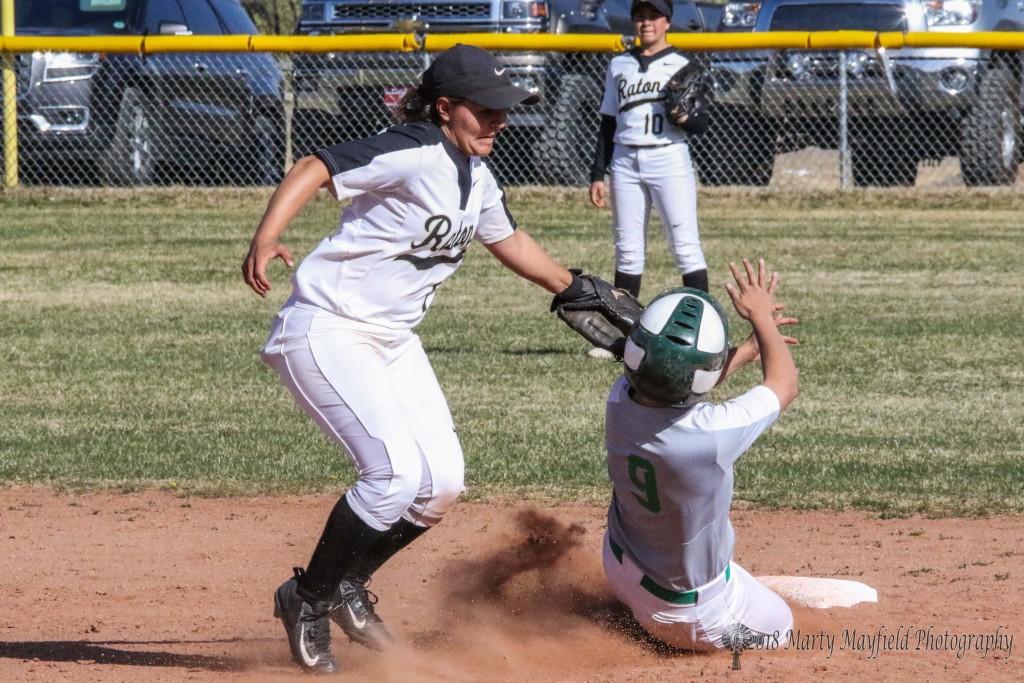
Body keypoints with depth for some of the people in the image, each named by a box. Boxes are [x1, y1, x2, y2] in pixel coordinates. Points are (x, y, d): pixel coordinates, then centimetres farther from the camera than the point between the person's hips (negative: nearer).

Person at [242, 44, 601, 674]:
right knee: (397, 472, -20)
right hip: (326, 331, -9)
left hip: (392, 339, 9)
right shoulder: (414, 154, -20)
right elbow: (316, 169, -29)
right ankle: (308, 599, -2)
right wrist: (267, 239, -45)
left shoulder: (476, 178, 7)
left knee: (443, 482, 4)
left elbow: (507, 239, 27)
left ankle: (348, 587, 24)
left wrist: (575, 290, 31)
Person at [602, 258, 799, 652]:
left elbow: (680, 386, 4)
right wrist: (761, 316, -3)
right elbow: (784, 385, -17)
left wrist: (748, 350, 15)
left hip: (619, 568, 6)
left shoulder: (620, 401, -22)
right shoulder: (712, 434, -38)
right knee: (778, 627, 21)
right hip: (683, 602, -5)